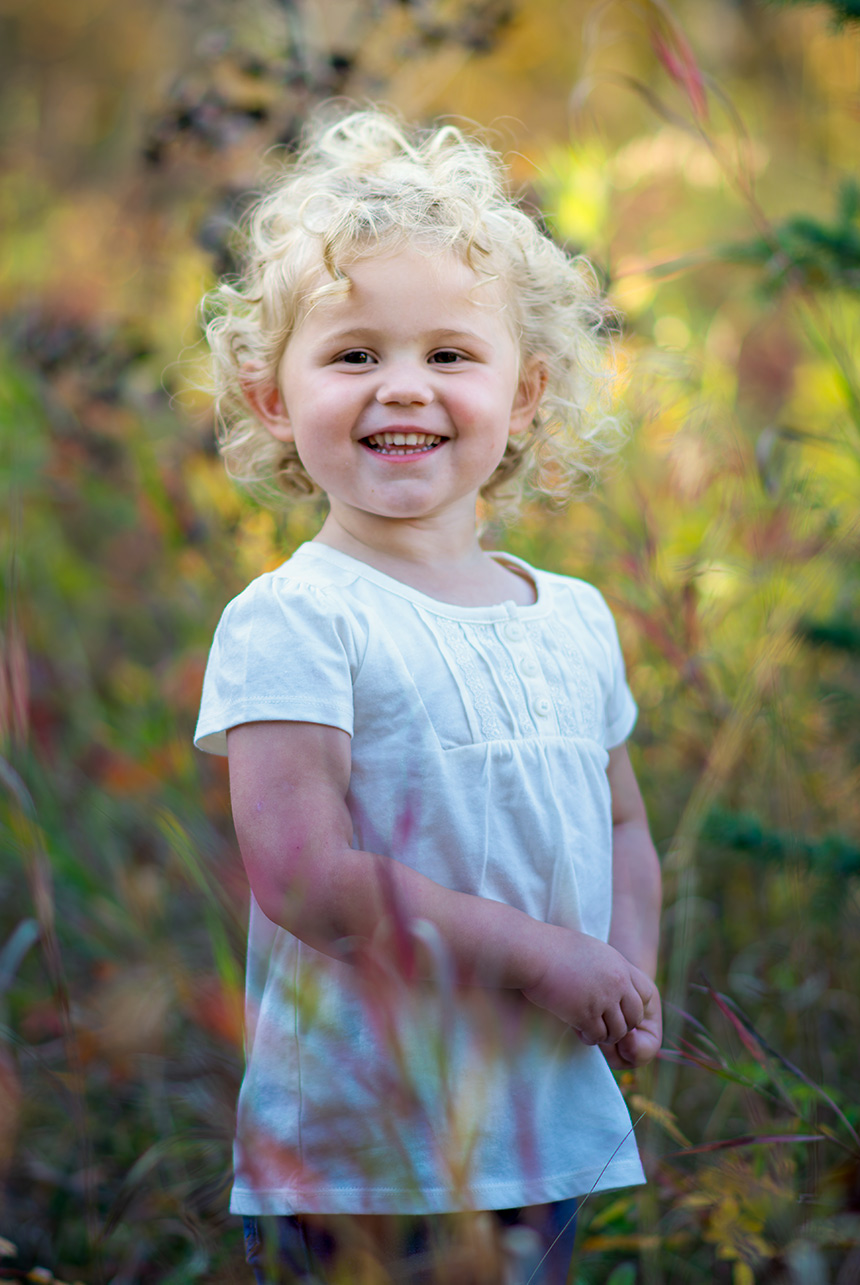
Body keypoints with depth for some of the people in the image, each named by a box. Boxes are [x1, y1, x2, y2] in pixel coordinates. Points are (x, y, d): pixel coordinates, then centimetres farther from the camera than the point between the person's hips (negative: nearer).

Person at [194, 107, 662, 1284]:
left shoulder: (576, 618, 9)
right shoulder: (291, 621, -12)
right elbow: (302, 874, -20)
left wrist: (631, 970, -1)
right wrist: (540, 956, -17)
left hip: (555, 1134, 6)